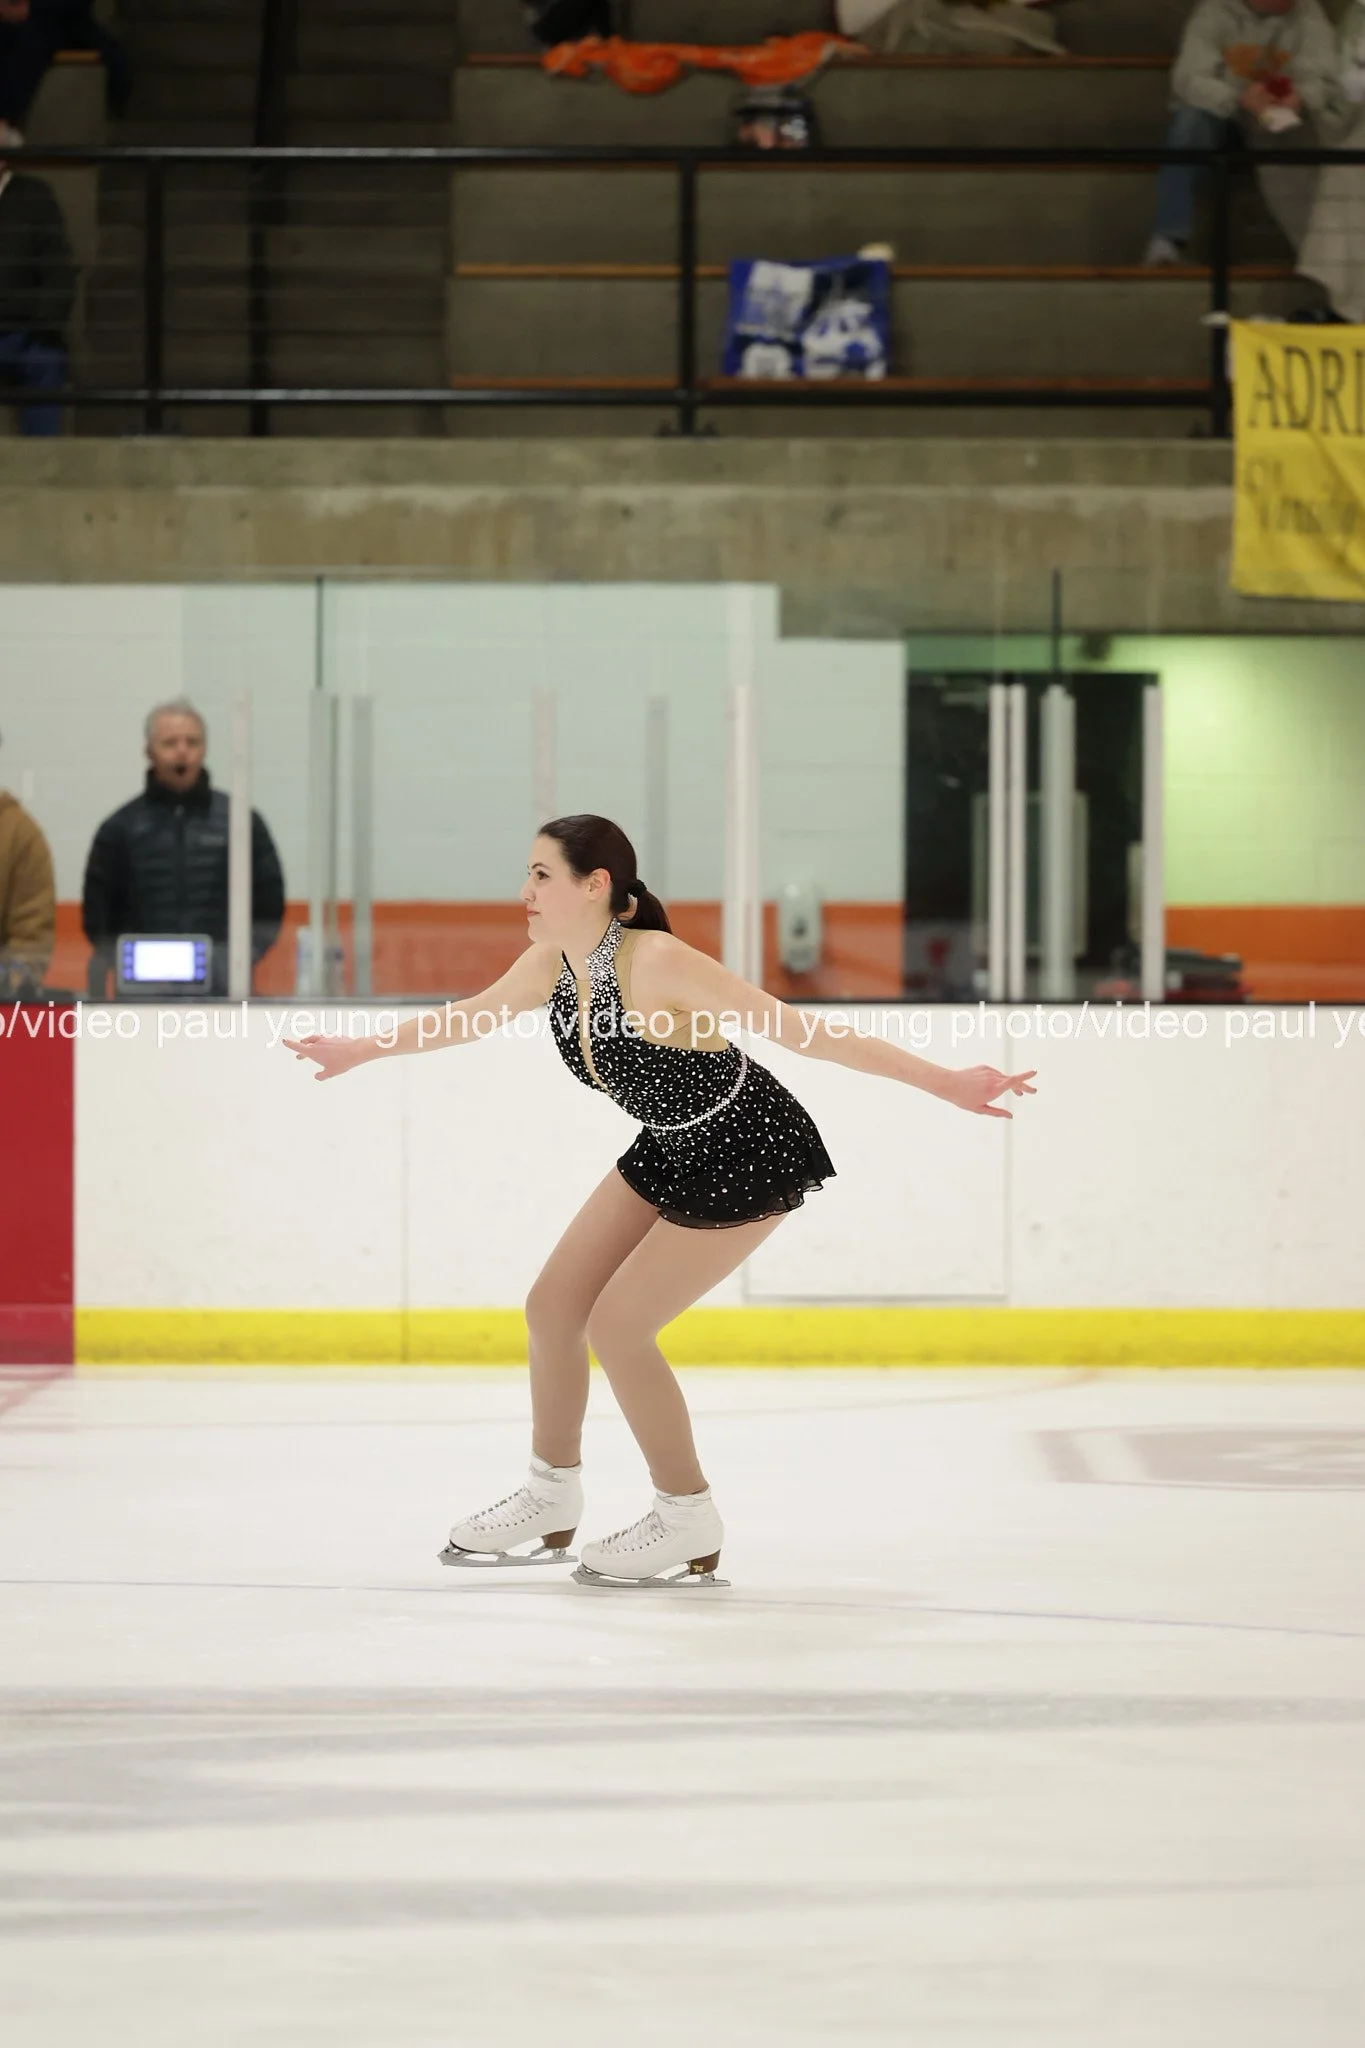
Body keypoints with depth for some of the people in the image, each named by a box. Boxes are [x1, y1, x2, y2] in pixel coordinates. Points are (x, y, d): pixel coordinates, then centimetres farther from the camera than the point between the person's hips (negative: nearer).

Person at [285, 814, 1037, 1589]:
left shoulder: (657, 964, -31)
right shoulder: (550, 966, -8)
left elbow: (804, 1030, -29)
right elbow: (468, 1017, 13)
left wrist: (944, 1082, -31)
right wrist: (359, 1051, 27)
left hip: (750, 1155, -8)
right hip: (673, 1149, 8)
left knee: (617, 1326, -9)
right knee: (554, 1306, 8)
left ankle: (691, 1525, 8)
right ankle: (553, 1498, 28)